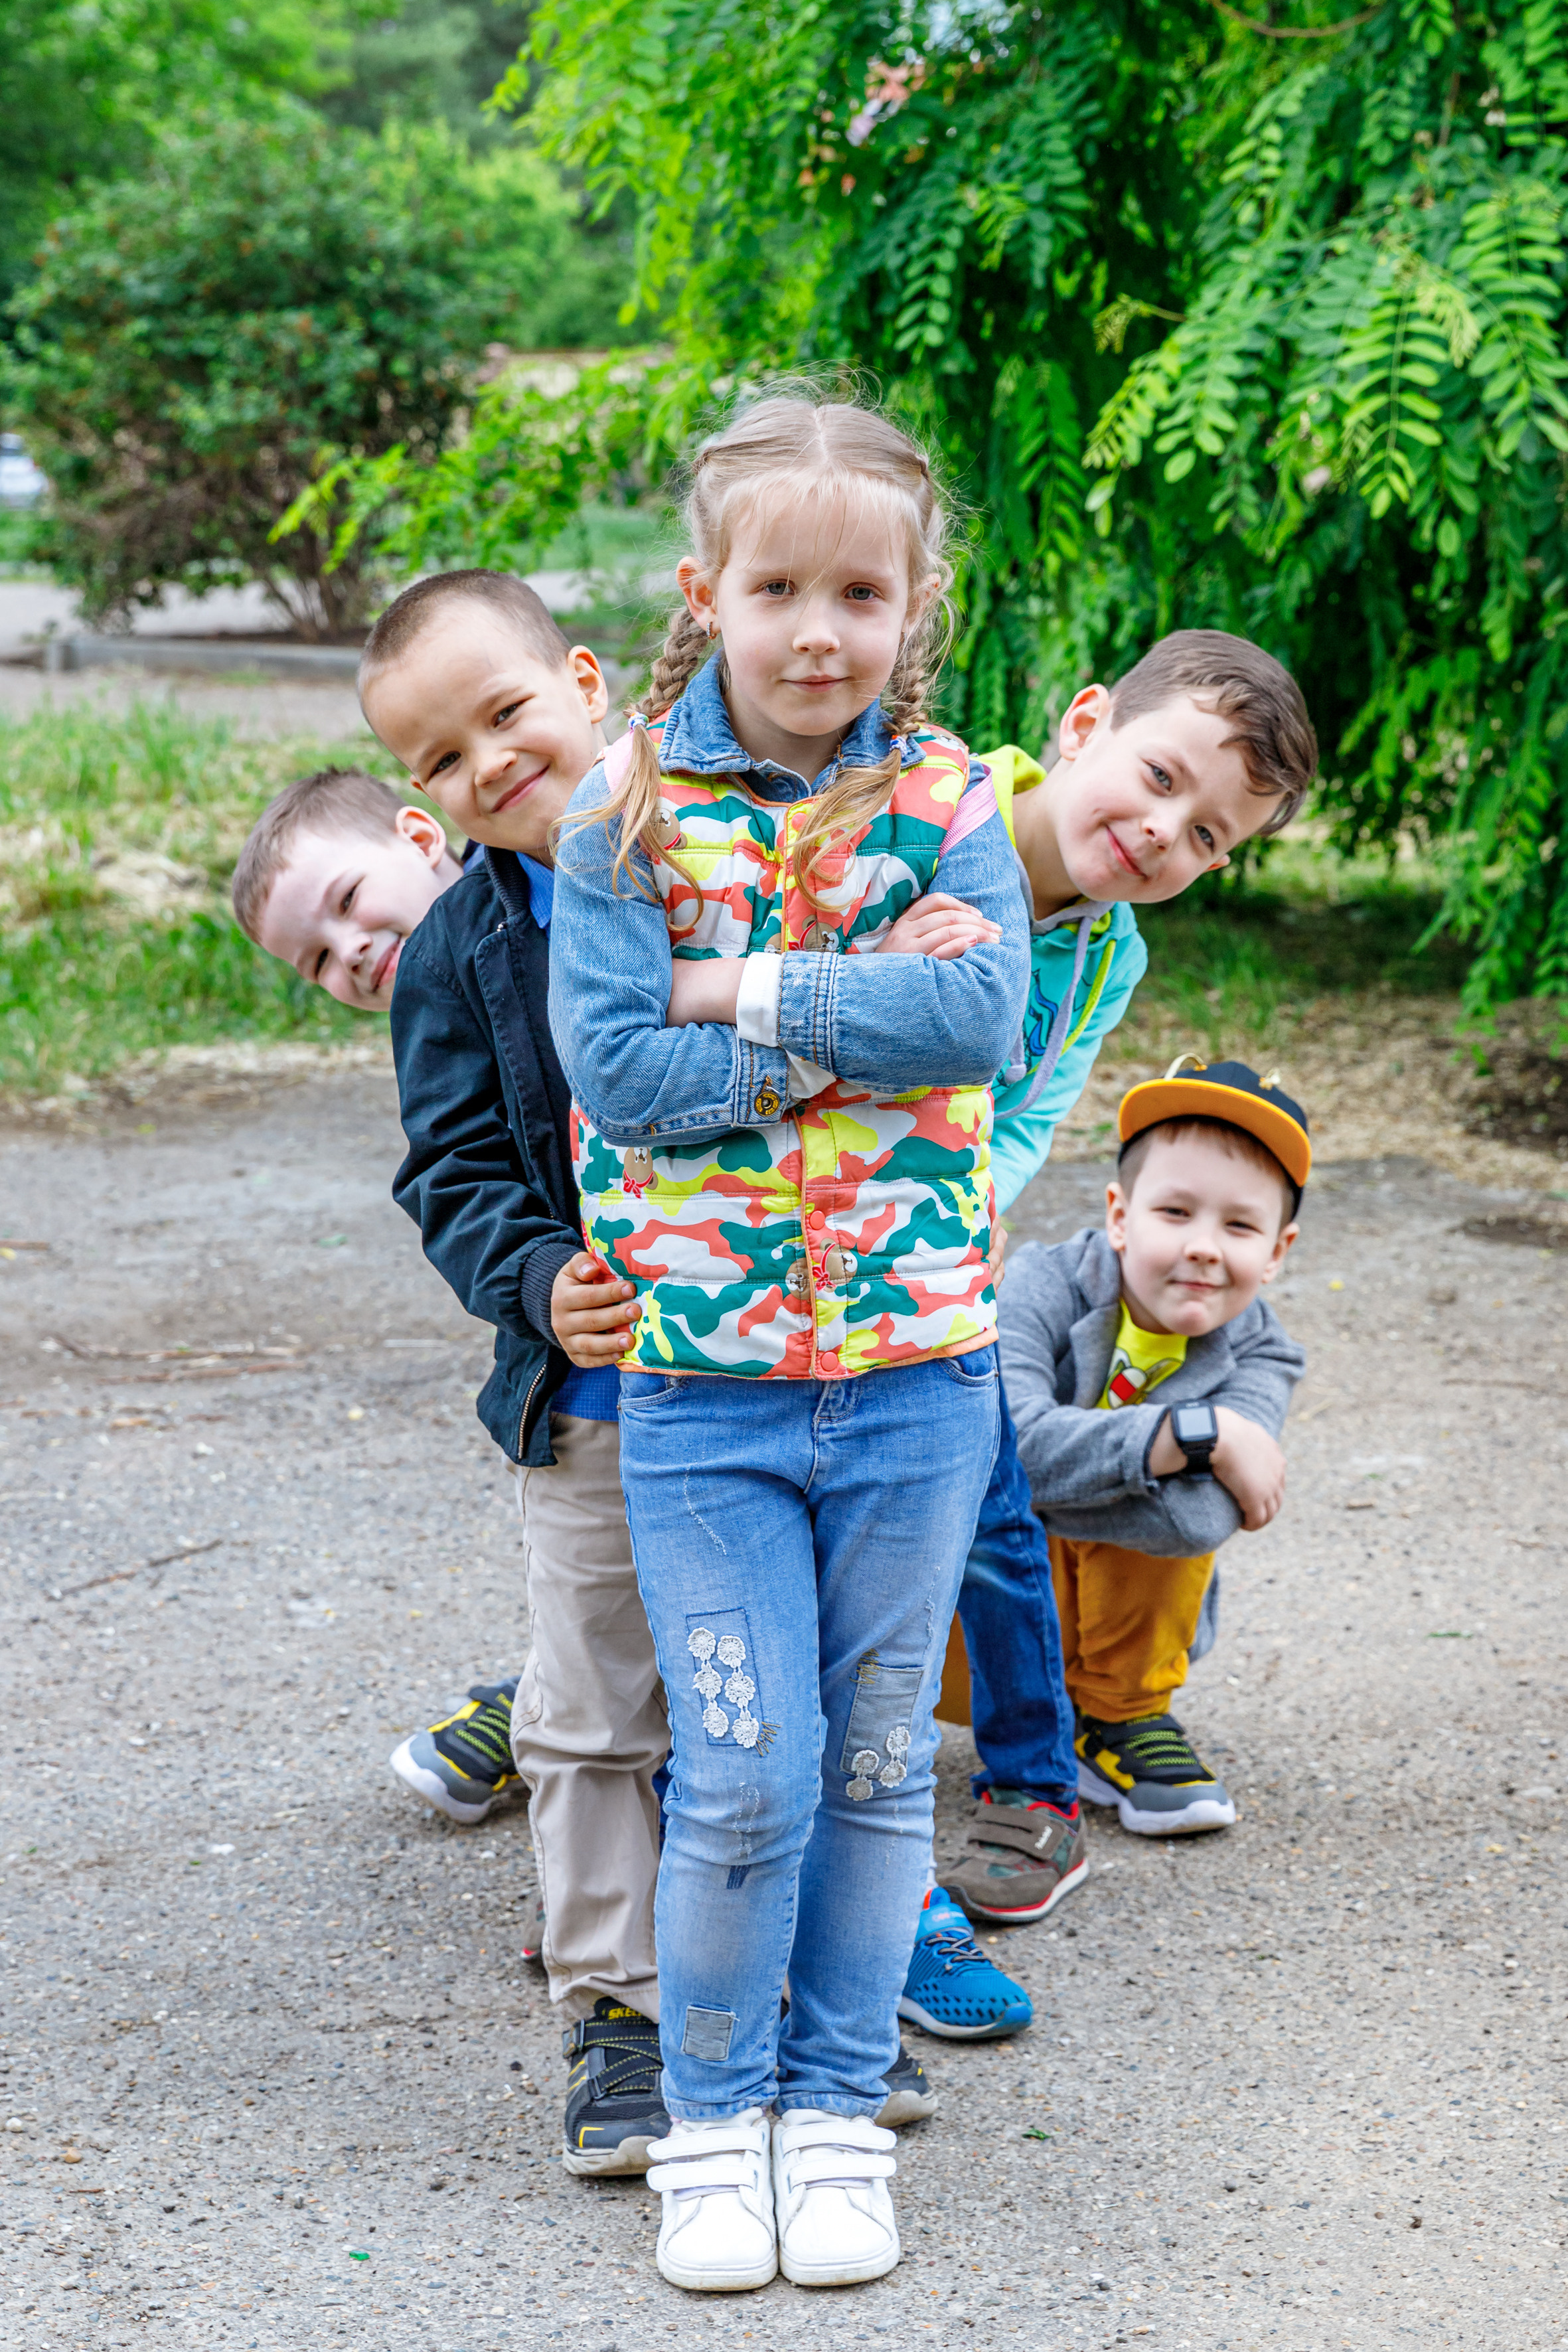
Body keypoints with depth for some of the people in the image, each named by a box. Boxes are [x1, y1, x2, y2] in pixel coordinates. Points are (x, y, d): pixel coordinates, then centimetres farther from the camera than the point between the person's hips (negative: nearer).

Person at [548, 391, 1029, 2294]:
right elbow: (618, 1068, -14)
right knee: (744, 1775, -2)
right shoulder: (626, 813, -4)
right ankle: (712, 2111, 20)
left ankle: (836, 2103, 28)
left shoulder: (946, 805, 1)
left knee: (877, 1763, 12)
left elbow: (980, 1016, -15)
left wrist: (746, 991, -15)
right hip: (702, 1371, -2)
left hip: (918, 1366, 2)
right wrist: (861, 1013, -15)